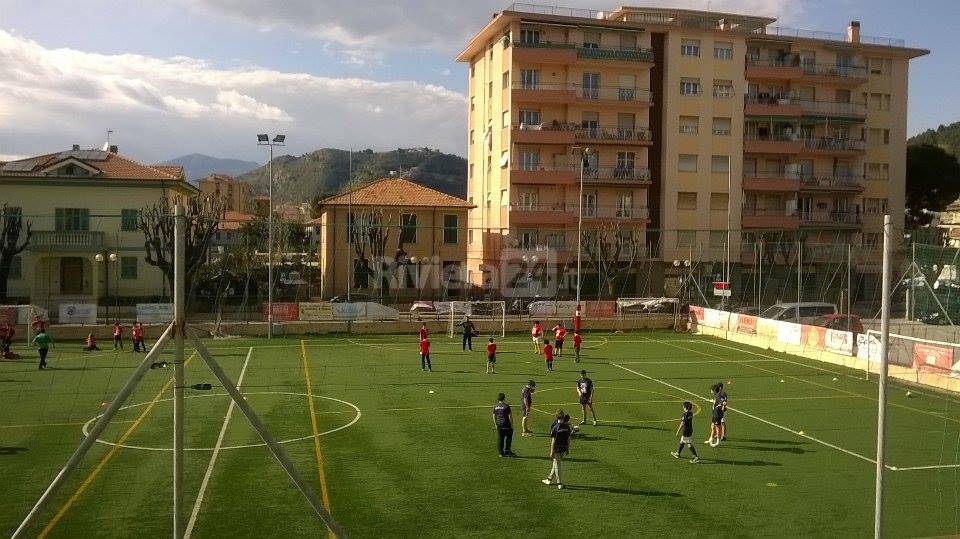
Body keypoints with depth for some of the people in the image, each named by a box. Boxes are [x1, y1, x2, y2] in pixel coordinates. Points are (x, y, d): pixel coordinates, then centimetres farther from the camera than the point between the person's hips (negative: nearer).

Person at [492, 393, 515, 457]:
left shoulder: (495, 406, 5)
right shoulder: (506, 406, -12)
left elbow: (494, 417, 10)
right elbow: (510, 417, -11)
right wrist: (512, 425, -3)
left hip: (499, 425, 5)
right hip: (506, 425, -5)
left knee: (500, 439, 8)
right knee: (508, 438, 10)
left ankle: (501, 452, 10)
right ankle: (507, 451, 11)